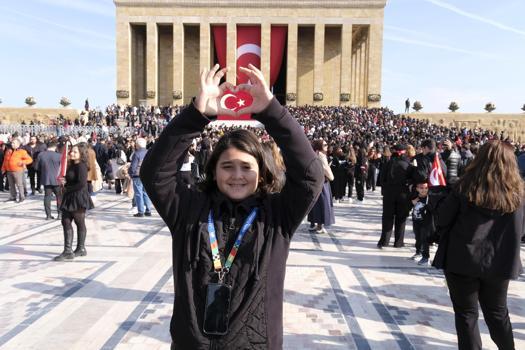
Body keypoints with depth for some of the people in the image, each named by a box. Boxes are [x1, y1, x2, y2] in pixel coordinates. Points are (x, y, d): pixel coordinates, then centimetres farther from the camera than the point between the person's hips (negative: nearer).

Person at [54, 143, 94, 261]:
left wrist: (68, 189, -14)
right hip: (69, 198, 9)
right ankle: (68, 251, 13)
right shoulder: (72, 165, 12)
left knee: (80, 223, 4)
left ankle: (81, 249, 18)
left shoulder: (81, 166, -15)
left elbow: (82, 184, -24)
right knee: (66, 222, 7)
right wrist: (66, 185, -4)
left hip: (79, 198, -9)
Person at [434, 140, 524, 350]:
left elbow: (443, 220, -8)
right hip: (500, 261, 3)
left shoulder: (467, 186, -12)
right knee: (497, 312, 23)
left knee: (466, 313, 12)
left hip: (463, 258, -3)